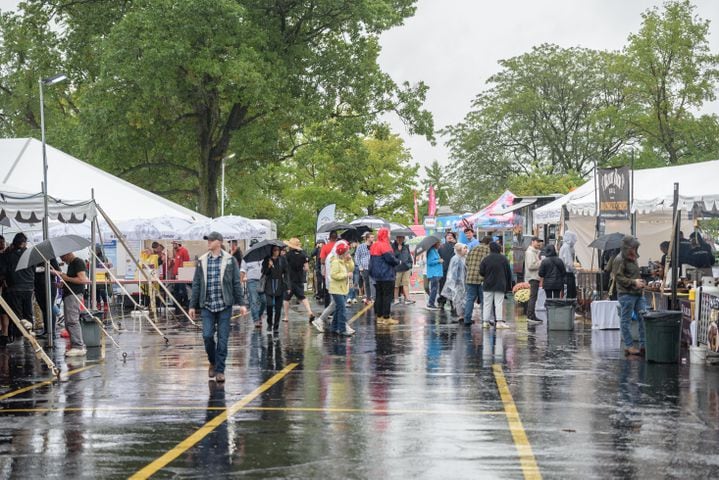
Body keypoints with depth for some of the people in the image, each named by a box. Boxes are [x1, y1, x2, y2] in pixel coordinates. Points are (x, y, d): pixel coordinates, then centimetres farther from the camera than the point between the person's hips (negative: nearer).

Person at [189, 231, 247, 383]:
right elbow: (196, 284, 9)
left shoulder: (230, 260, 1)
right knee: (207, 336, -5)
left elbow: (236, 283, 3)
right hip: (207, 306, 1)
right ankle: (212, 362, 21)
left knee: (223, 339, 0)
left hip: (224, 305, -1)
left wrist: (241, 303, -2)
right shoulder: (201, 261, 6)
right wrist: (192, 305, 7)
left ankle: (220, 370, 8)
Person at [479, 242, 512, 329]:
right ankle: (499, 321, -5)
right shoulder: (503, 259, -2)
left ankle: (486, 321, 7)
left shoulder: (486, 259, -5)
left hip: (488, 285, 0)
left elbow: (481, 272, -5)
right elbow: (508, 273, 3)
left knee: (487, 303, 7)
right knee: (499, 303, 1)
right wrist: (509, 285, 12)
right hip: (500, 286, 0)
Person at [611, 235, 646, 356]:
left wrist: (640, 283, 15)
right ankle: (629, 346, 4)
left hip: (638, 293, 9)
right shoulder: (619, 260, -10)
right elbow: (618, 277, -17)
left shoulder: (633, 259, 18)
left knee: (643, 318, 3)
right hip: (626, 294, -9)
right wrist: (634, 282, -19)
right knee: (626, 320, -1)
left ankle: (643, 345, 8)